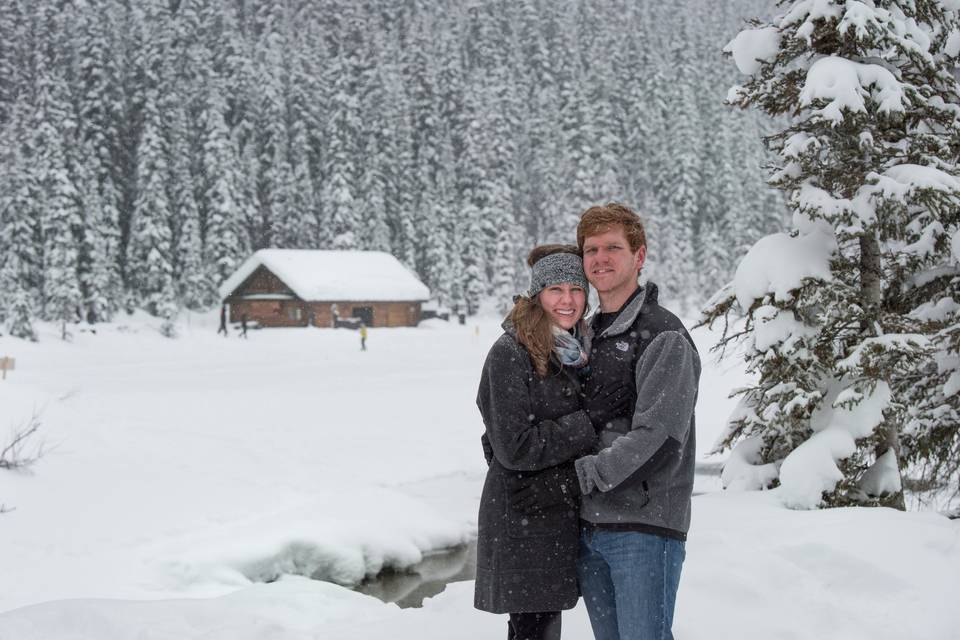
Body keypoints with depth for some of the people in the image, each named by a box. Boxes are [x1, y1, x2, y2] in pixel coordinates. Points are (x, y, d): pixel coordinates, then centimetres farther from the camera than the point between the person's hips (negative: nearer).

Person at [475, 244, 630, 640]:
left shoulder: (574, 351, 12)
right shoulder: (510, 354, -13)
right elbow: (514, 447, -18)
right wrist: (588, 424, -18)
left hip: (559, 518, 8)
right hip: (523, 522, -8)